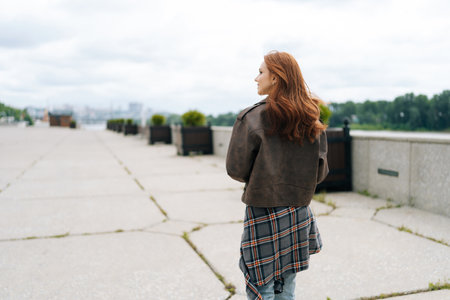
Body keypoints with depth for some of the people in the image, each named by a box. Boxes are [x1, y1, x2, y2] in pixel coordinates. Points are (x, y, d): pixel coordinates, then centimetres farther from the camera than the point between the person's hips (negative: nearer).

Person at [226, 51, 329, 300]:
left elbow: (236, 169, -11)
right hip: (299, 213, 5)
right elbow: (320, 172, 5)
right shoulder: (312, 121, 2)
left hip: (263, 215, -5)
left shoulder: (253, 118, -14)